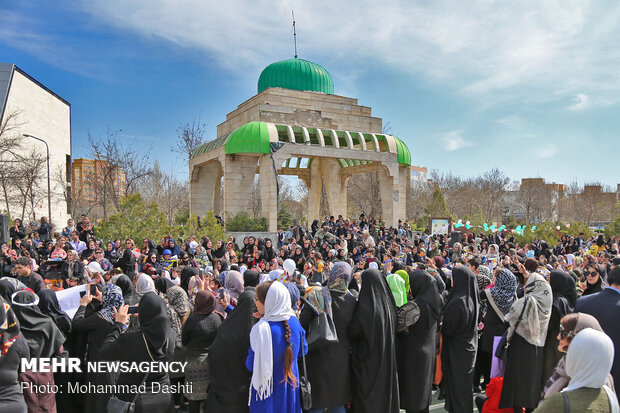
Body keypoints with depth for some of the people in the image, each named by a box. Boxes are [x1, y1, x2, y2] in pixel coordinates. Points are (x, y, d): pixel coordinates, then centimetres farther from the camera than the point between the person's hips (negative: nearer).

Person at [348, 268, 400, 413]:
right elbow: (393, 330, 8)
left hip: (368, 359, -6)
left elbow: (352, 332, -14)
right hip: (387, 358, 7)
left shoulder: (366, 307, -22)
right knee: (384, 389, 20)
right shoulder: (388, 303, -2)